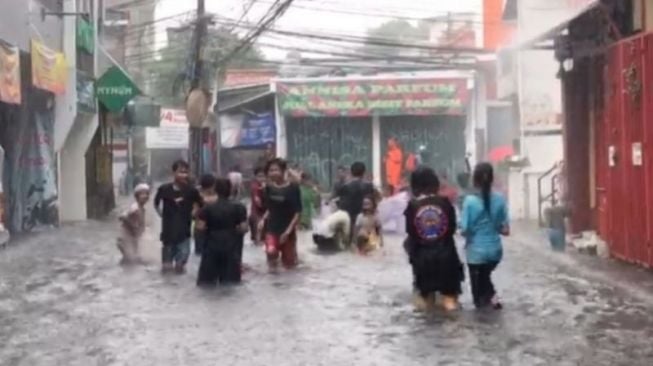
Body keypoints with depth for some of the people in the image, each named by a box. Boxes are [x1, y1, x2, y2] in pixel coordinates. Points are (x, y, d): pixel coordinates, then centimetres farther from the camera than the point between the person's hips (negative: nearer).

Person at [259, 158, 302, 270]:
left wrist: (289, 229, -19)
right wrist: (263, 220, -4)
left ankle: (292, 256, 43)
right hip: (272, 228, 2)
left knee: (289, 264, 7)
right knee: (271, 251, -28)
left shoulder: (293, 188, -12)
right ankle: (273, 263, 6)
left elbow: (297, 212, -12)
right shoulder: (269, 188, 0)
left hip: (287, 229, -2)